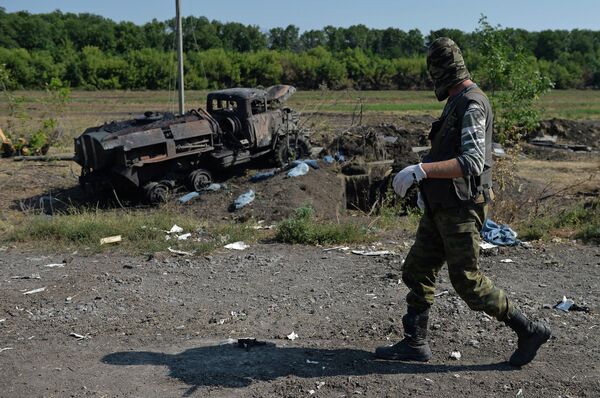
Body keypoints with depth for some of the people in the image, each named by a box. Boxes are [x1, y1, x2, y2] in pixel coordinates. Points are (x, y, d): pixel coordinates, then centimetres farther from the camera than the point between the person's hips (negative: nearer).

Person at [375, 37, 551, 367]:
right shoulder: (457, 102, 15)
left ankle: (529, 330, 13)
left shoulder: (472, 104, -16)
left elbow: (472, 163, -28)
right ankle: (414, 343, 17)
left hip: (461, 209, -10)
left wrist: (421, 170, -33)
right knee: (416, 271, 9)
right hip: (442, 207, 10)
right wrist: (429, 183, 23)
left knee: (467, 281, -3)